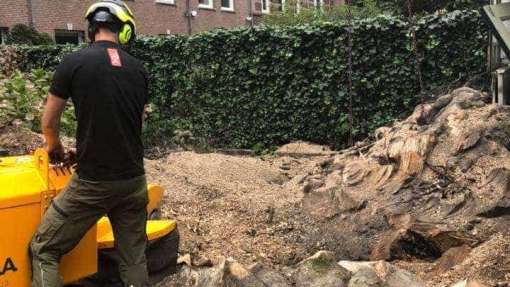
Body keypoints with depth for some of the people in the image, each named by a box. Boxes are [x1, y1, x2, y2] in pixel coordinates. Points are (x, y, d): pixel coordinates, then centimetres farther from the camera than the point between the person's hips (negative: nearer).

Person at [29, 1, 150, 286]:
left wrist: (55, 147, 24)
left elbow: (49, 123, 3)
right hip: (134, 180, 4)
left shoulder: (73, 62, -7)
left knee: (44, 251, 11)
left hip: (91, 183, -4)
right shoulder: (139, 69, 4)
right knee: (134, 257, 15)